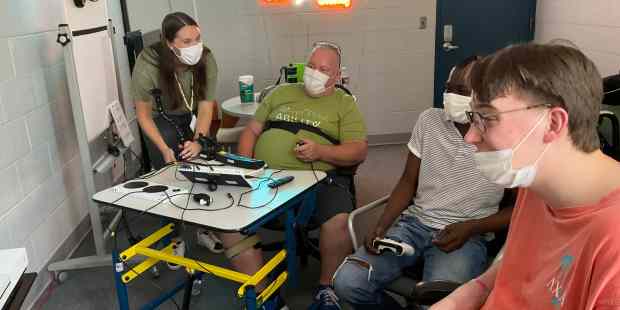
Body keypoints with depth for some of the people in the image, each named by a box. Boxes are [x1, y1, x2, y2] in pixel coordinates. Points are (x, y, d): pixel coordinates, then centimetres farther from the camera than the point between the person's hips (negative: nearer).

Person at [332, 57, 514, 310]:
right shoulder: (429, 120, 2)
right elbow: (408, 182, 8)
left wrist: (470, 228, -16)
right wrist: (381, 226, -6)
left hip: (467, 236, -4)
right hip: (414, 223, 4)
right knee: (347, 282, -15)